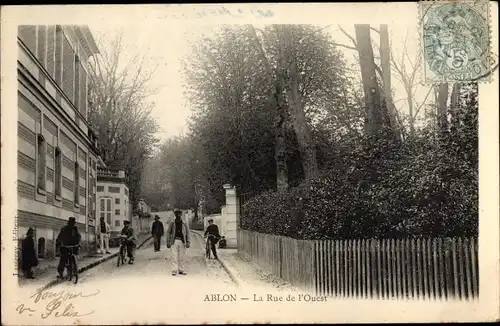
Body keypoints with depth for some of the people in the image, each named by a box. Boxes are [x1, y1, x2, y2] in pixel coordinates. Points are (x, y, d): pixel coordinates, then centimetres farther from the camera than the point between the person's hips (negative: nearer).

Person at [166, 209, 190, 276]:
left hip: (182, 241, 1)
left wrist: (187, 242, 4)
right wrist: (168, 242, 2)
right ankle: (174, 271, -6)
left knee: (181, 257, 5)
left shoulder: (184, 224, 8)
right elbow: (168, 233, 8)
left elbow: (187, 233, 11)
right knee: (174, 257, -7)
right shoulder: (172, 223, 6)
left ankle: (181, 270, 12)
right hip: (174, 241, -1)